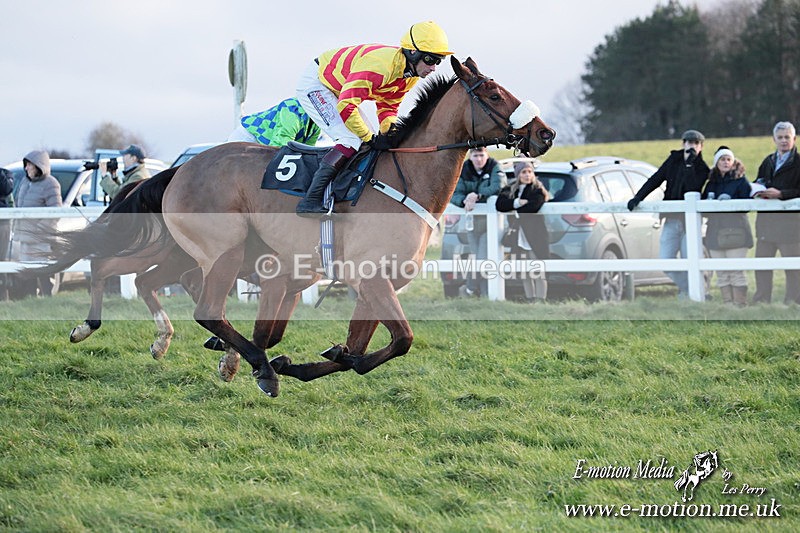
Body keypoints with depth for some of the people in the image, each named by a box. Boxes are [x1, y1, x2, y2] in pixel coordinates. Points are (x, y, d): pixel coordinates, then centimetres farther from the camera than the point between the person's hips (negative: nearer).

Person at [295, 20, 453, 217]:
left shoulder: (411, 73, -7)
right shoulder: (381, 66, -37)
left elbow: (388, 105, 5)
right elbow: (346, 106, -39)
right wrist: (368, 137, -28)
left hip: (338, 91, 10)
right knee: (352, 141, -22)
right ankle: (311, 202, -25)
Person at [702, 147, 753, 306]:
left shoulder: (741, 181, 2)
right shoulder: (711, 183, 17)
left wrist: (730, 202, -20)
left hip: (735, 232, -5)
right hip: (715, 232, 5)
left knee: (736, 272, -8)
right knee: (721, 273, 6)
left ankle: (740, 306, -5)